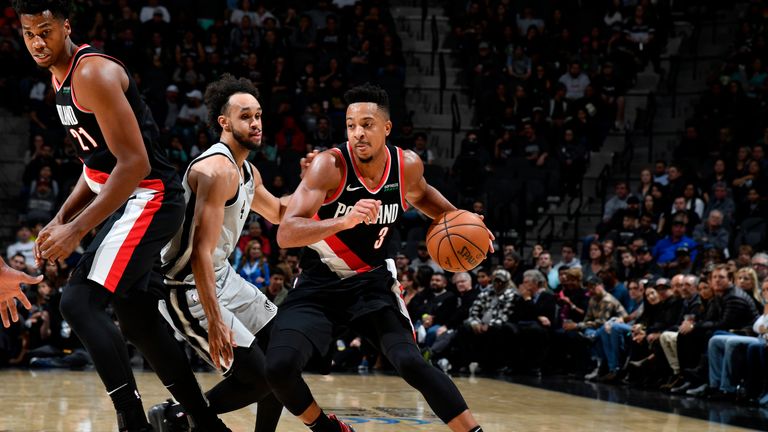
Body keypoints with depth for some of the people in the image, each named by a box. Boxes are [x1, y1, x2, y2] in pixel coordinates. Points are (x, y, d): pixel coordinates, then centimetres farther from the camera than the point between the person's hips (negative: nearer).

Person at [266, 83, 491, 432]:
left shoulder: (407, 165, -10)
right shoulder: (330, 165, -24)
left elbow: (420, 195, 18)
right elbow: (285, 234, -34)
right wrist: (343, 221, -48)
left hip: (372, 281, 2)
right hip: (319, 284, -2)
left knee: (410, 362, -18)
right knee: (279, 366, -19)